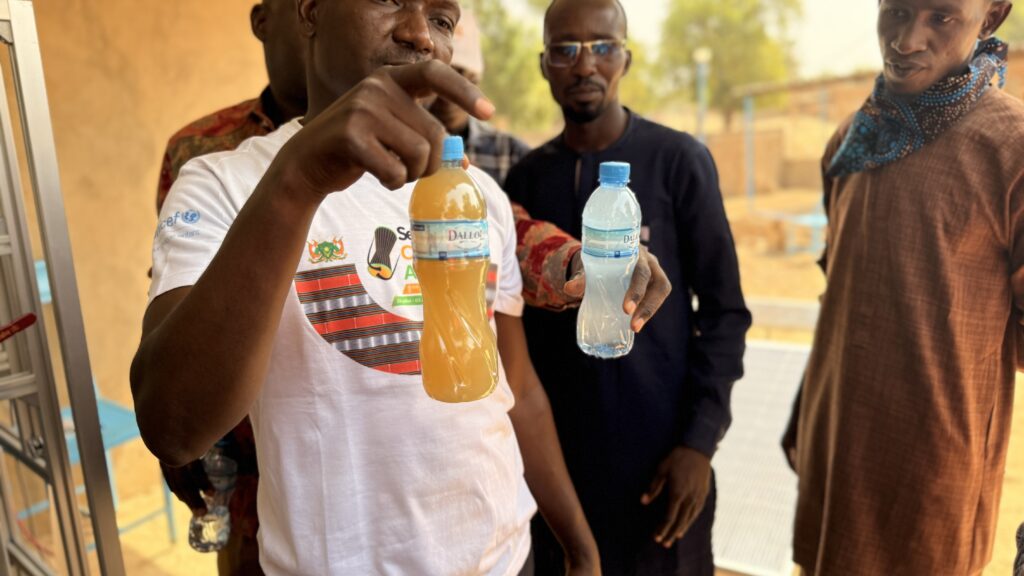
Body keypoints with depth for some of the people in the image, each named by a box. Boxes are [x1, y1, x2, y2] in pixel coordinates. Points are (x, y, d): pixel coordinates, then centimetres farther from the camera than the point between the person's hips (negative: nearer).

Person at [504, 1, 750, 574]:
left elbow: (724, 310, -6)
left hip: (660, 448, -2)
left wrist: (700, 439, -12)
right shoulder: (527, 176, 3)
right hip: (556, 447, 3)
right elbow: (517, 316, 8)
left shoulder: (679, 160, -6)